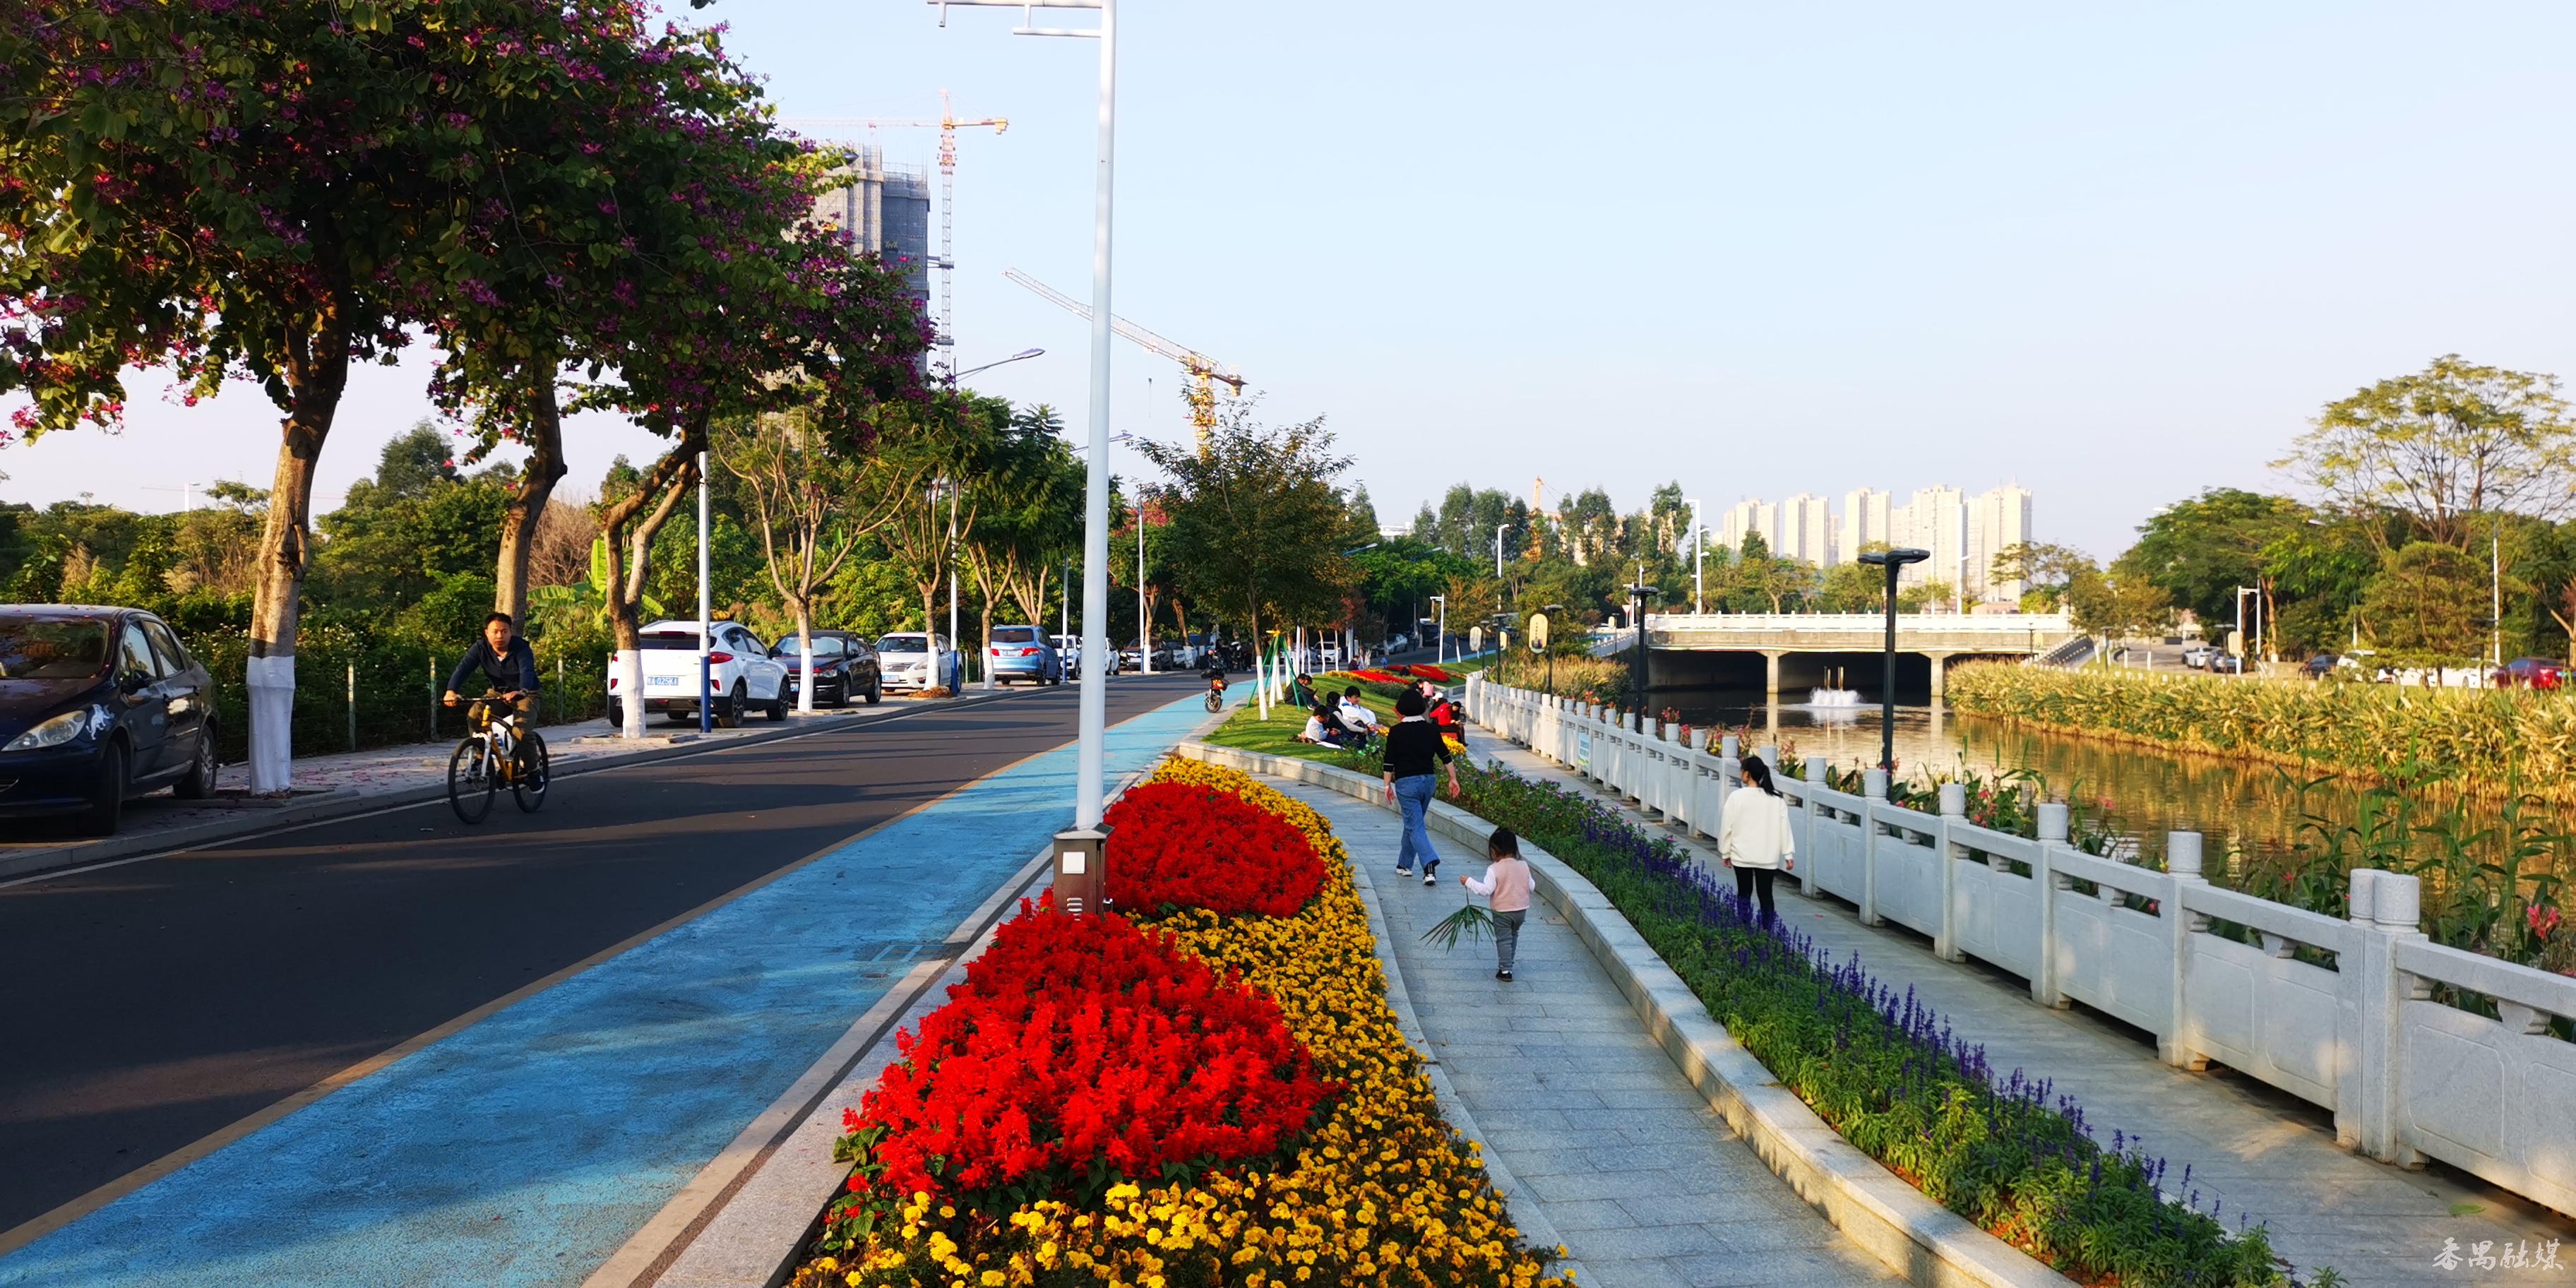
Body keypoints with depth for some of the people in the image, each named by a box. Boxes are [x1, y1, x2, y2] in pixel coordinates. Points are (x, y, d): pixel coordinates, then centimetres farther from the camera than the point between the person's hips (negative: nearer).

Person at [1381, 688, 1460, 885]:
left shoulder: (1396, 732, -7)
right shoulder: (1431, 730, 4)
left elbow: (1390, 761, -7)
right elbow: (1445, 756, 5)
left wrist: (1387, 785, 1)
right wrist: (1453, 779, 13)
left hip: (1406, 782, -5)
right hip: (1428, 780, 5)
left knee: (1415, 826, -6)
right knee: (1413, 822, 19)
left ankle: (1430, 863, -26)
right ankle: (1405, 864, 29)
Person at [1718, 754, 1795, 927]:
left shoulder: (1736, 797, -10)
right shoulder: (1776, 798, -4)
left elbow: (1727, 827, -5)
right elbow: (1784, 828, -2)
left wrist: (1725, 853, 7)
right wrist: (1789, 855, 4)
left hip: (1742, 856, -1)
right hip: (1767, 857, 1)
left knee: (1744, 893, 12)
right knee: (1765, 894, 6)